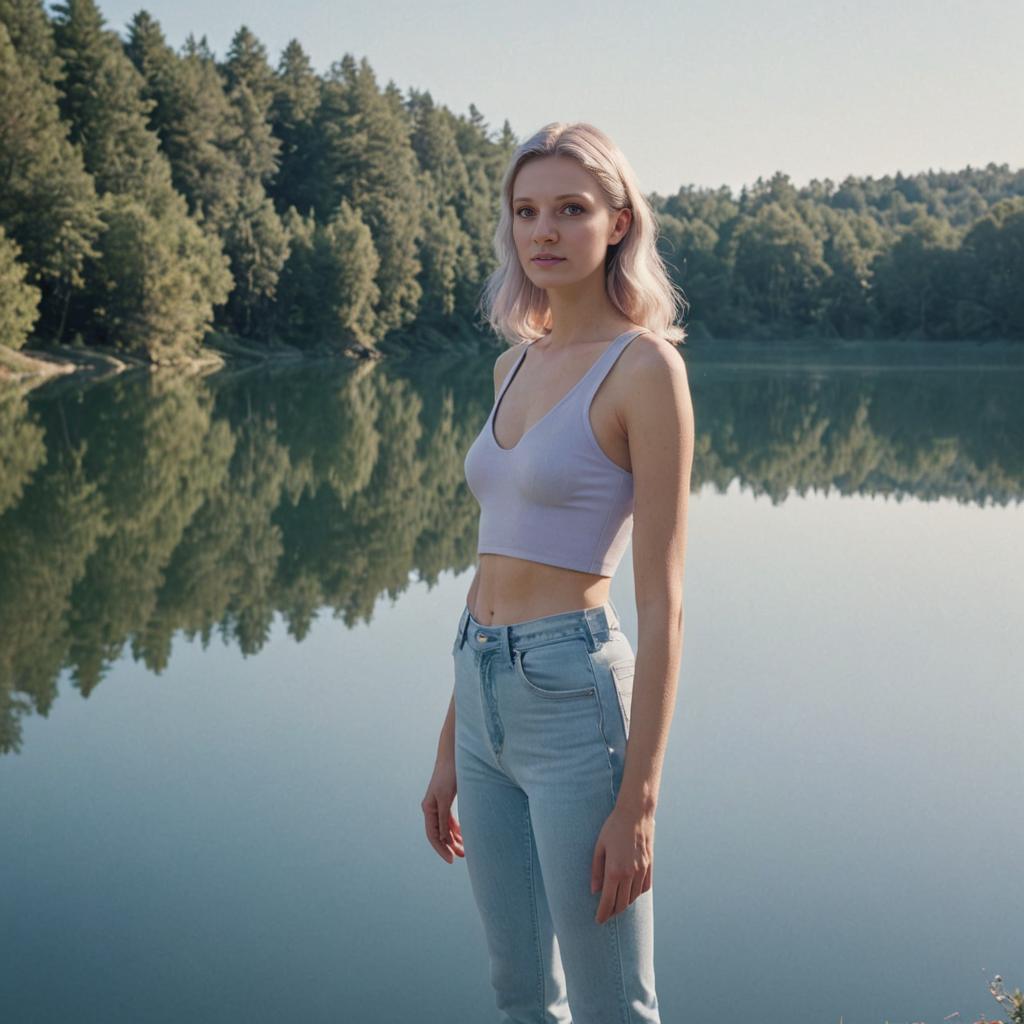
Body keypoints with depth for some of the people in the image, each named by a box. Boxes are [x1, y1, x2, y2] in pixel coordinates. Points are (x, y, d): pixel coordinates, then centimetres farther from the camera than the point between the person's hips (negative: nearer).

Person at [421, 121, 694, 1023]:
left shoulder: (645, 365, -11)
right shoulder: (516, 365, 11)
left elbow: (663, 600, -14)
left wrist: (639, 801, -17)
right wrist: (452, 748, 17)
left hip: (577, 695, -8)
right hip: (489, 702, 8)